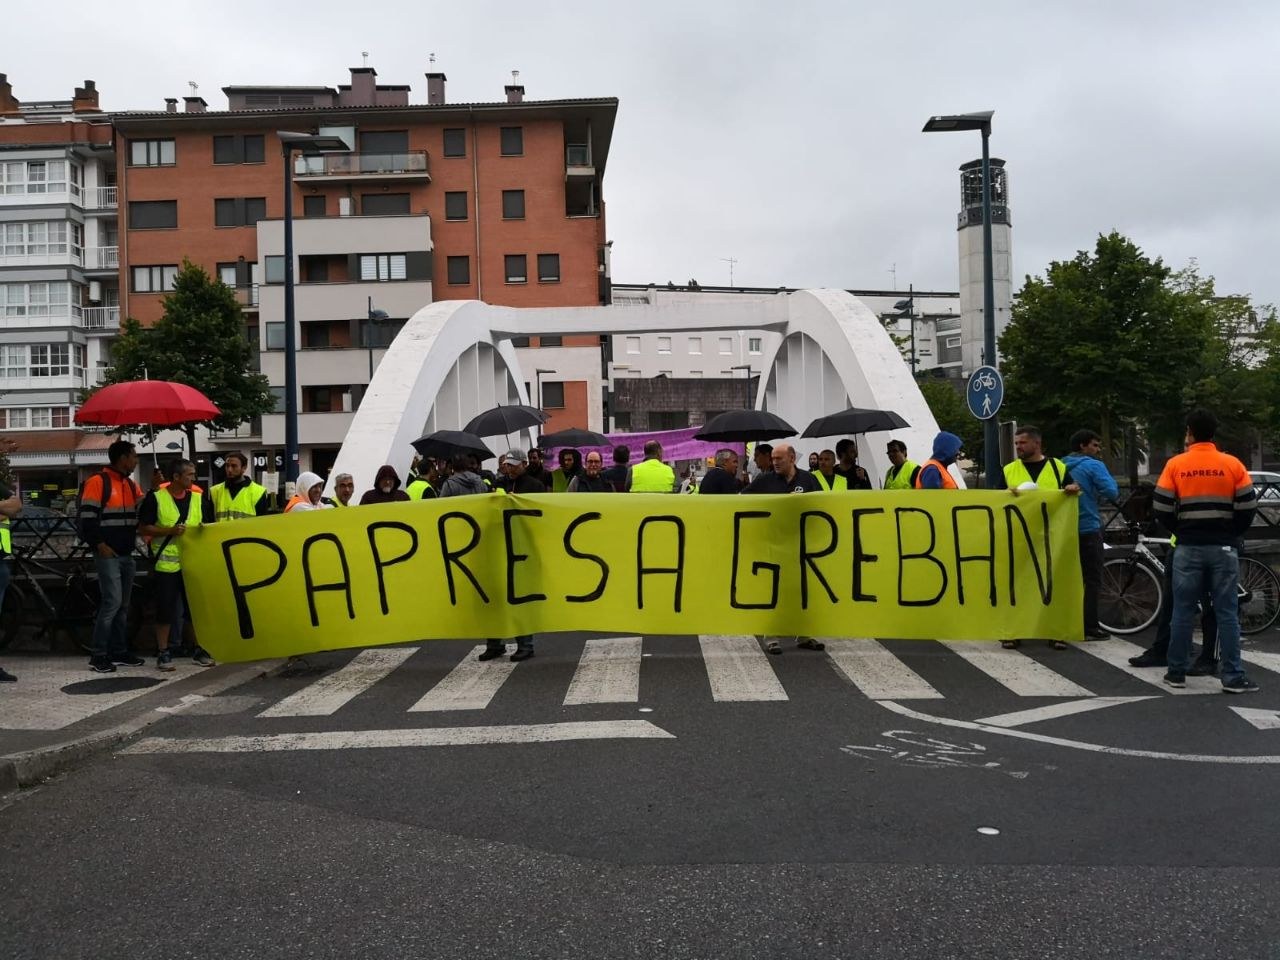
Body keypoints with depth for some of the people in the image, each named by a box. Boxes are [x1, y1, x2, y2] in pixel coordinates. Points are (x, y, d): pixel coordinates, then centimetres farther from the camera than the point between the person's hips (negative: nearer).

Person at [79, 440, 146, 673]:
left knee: (123, 605, 10)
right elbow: (87, 517, -13)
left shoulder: (132, 485, 15)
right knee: (112, 602, -13)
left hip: (127, 555, 8)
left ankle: (119, 650, 17)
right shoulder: (97, 482, -9)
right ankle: (98, 655, -8)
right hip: (108, 554, -8)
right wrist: (99, 545, -18)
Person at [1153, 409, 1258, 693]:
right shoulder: (1233, 465, -1)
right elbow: (1247, 508, -1)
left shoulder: (1175, 465, -3)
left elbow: (1162, 509, -3)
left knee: (1183, 612, 7)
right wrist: (1232, 534, 16)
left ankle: (1176, 672, 11)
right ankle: (1233, 677, 2)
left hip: (1188, 547, 0)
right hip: (1223, 547, 0)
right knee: (1227, 613, 3)